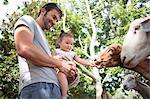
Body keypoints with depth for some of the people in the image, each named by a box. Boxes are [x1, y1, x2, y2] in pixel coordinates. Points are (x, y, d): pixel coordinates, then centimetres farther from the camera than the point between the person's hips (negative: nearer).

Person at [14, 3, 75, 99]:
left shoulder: (41, 36, 34)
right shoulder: (28, 20, 10)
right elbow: (24, 49, -13)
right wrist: (59, 64, -4)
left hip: (53, 86, 9)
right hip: (36, 84, -9)